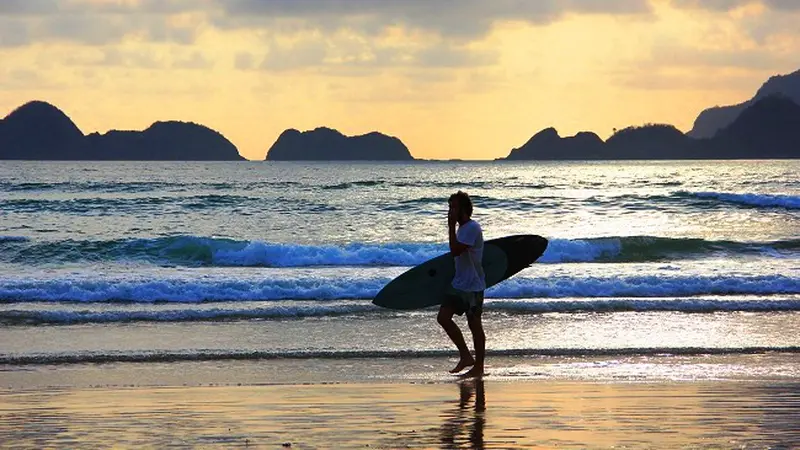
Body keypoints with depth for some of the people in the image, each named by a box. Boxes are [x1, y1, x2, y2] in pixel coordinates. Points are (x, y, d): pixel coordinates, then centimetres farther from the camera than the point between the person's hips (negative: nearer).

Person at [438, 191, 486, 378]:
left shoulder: (472, 228, -17)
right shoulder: (462, 228, 13)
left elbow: (455, 250, -26)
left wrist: (451, 226, -21)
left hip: (473, 286, -9)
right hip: (458, 283, 9)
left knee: (474, 324, 0)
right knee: (443, 317, 1)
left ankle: (478, 367, 10)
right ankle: (465, 356, 10)